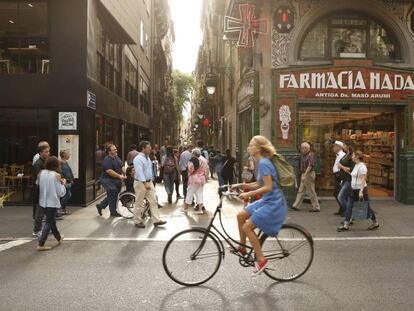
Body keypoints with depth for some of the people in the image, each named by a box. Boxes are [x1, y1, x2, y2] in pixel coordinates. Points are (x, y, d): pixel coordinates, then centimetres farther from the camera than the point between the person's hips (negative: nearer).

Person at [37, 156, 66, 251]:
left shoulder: (41, 173, -1)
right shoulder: (56, 175, -14)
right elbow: (61, 193, -12)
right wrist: (63, 183, 5)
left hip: (43, 202, 6)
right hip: (52, 203, -6)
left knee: (52, 220, 20)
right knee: (49, 223, 3)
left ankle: (59, 238, 39)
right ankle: (41, 244, 0)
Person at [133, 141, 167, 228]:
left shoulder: (147, 157, 11)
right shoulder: (138, 159, -17)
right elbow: (139, 172, -24)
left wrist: (150, 182, 15)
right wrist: (145, 183, -28)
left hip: (149, 182, 8)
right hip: (140, 183, -8)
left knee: (153, 201, 5)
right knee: (139, 203, 5)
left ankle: (156, 220, 8)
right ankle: (137, 221, 18)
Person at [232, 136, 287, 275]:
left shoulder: (263, 163, -19)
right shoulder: (262, 162, 11)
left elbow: (268, 187, -25)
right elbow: (259, 184, 16)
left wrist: (248, 194, -22)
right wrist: (241, 185, 6)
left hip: (273, 203, -10)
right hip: (267, 201, 10)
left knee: (247, 227, -9)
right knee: (241, 216, 10)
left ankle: (261, 259, 2)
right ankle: (242, 247, 23)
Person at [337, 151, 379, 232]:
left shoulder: (362, 166, -16)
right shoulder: (356, 166, 12)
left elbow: (363, 180, -22)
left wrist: (361, 191, -26)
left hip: (361, 189, -9)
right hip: (354, 190, 9)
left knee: (366, 208, 5)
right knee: (349, 207, 3)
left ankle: (375, 223, 24)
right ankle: (346, 225, 5)